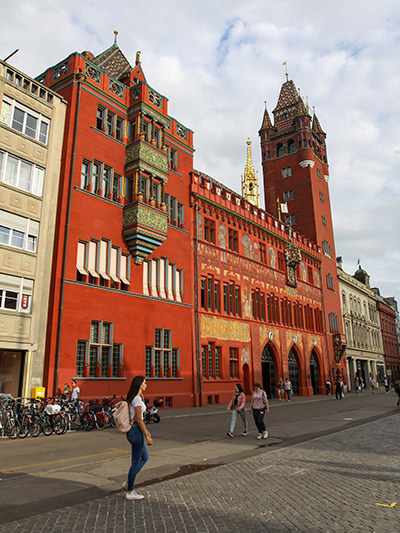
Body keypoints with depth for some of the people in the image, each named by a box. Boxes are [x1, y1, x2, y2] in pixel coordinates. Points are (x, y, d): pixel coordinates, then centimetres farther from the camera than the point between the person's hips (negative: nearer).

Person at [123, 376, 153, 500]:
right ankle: (130, 492, 15)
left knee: (145, 458, 19)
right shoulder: (137, 399, -19)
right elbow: (139, 419, -21)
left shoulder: (133, 398, 11)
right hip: (136, 431, -10)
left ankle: (128, 483, 22)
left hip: (132, 431, 10)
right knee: (136, 462, 3)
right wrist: (147, 435, -17)